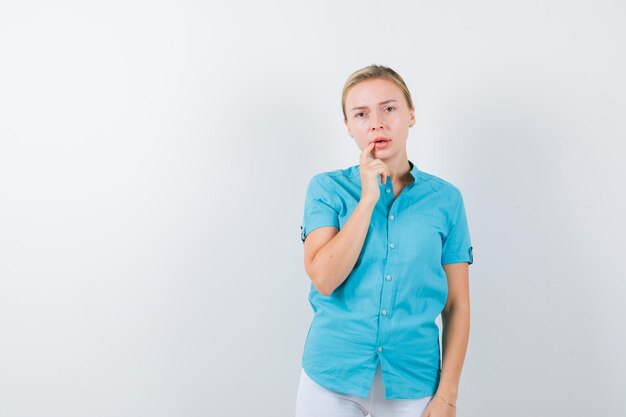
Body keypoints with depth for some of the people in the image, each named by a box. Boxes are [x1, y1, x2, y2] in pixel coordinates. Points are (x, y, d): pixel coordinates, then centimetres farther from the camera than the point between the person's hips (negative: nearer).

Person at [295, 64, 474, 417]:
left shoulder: (445, 198, -1)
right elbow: (324, 279, -15)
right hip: (332, 376, 0)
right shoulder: (327, 188, -2)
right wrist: (368, 199, -15)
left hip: (413, 381, 1)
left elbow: (457, 305, 0)